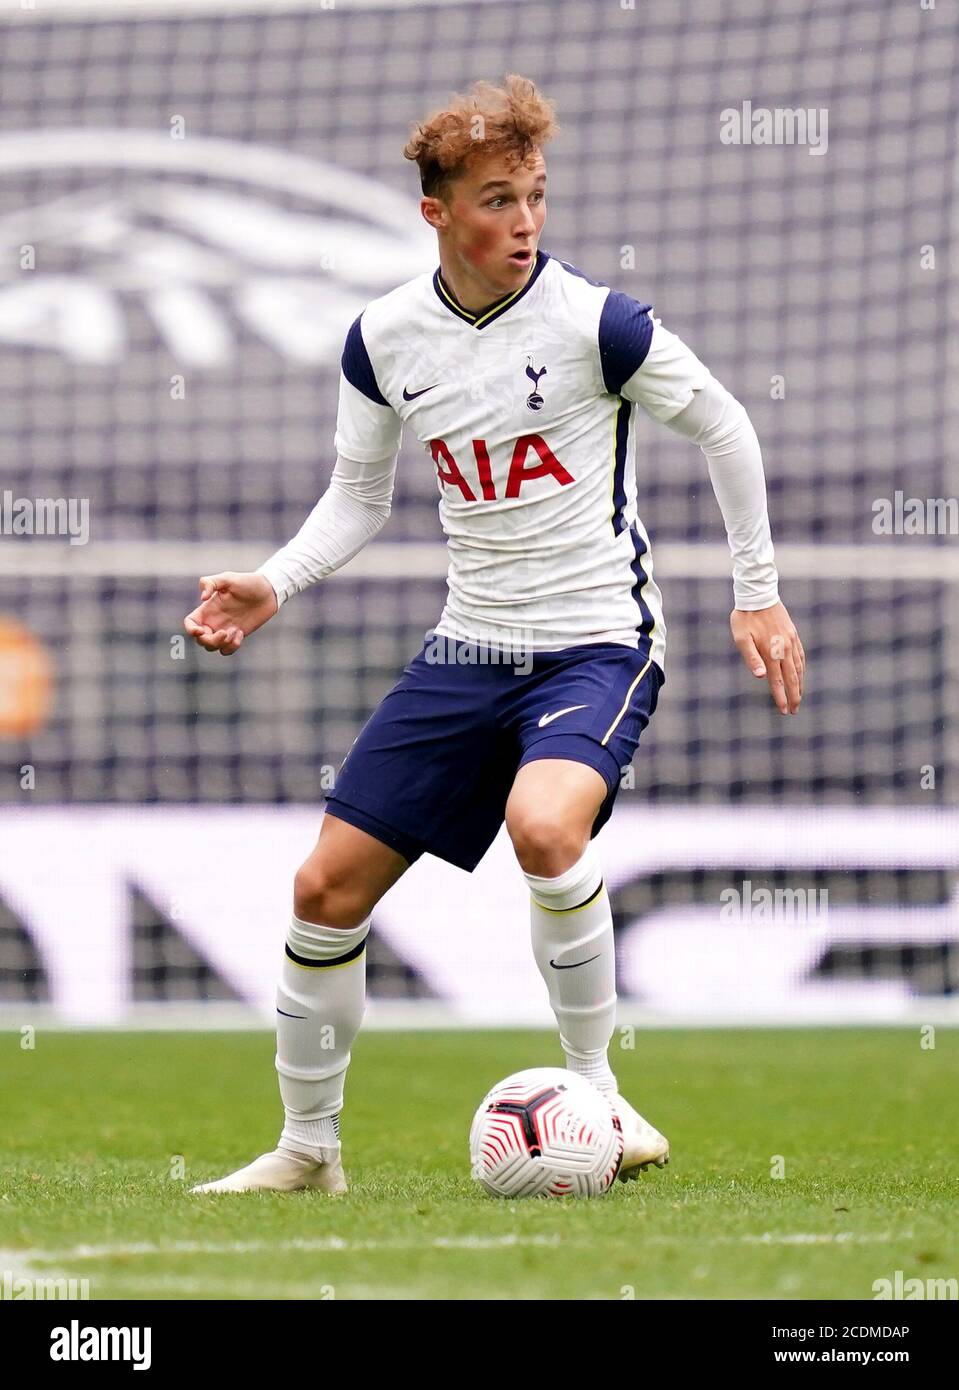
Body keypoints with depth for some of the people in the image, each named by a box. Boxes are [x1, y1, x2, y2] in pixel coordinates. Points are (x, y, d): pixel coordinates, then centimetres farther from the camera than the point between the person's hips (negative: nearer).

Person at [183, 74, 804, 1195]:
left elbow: (723, 429, 1)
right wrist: (274, 584, -3)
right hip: (468, 647, 5)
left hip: (598, 645, -5)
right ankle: (308, 1146, 20)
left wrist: (758, 595, 4)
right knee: (328, 887, 0)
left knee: (544, 826, -35)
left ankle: (594, 1087, -13)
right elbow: (358, 497, 14)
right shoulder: (383, 339, 0)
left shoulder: (593, 322, -13)